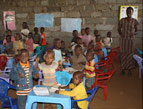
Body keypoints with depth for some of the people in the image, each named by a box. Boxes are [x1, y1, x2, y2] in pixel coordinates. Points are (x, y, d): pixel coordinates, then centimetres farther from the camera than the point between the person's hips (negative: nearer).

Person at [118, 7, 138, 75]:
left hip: (131, 40, 0)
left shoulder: (134, 21, -4)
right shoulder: (122, 20, -4)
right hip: (123, 39, 0)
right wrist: (120, 34, -14)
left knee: (130, 54, 5)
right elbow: (119, 29, 6)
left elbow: (136, 31, 4)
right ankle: (123, 68, 19)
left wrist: (134, 33, -18)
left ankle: (129, 69, 18)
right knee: (123, 54, 5)